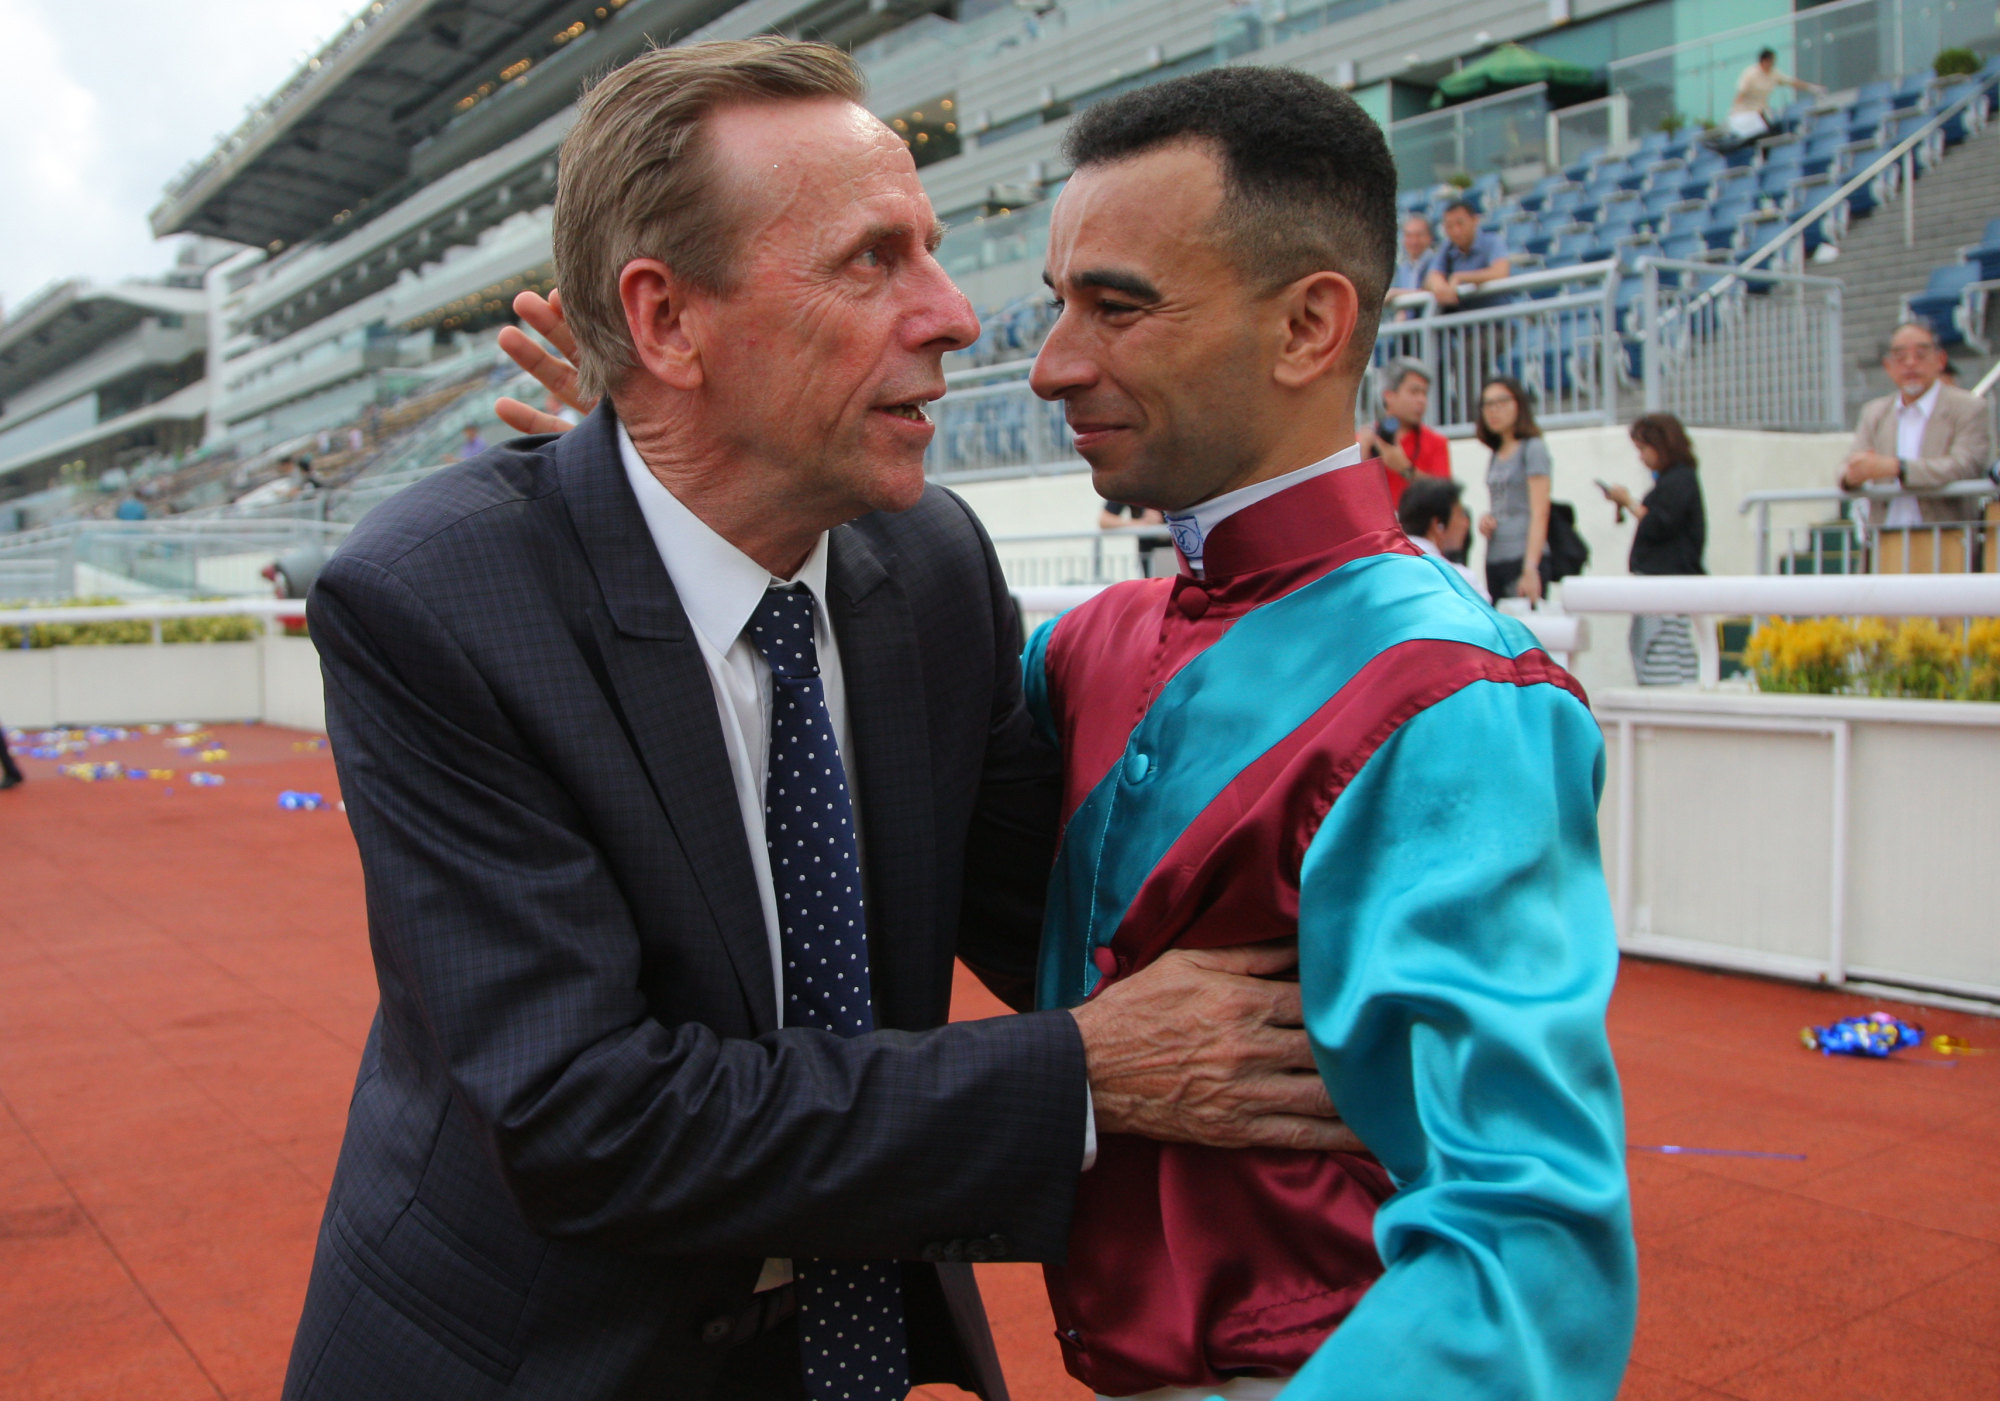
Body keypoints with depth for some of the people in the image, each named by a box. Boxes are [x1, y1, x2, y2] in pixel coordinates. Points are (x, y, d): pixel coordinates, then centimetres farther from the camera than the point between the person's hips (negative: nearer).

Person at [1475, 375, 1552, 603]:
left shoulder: (1533, 448, -3)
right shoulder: (1496, 456, 18)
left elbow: (1539, 512, -10)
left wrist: (1530, 569, -20)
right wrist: (1486, 519, 5)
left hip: (1522, 557, -7)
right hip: (1494, 559, 7)